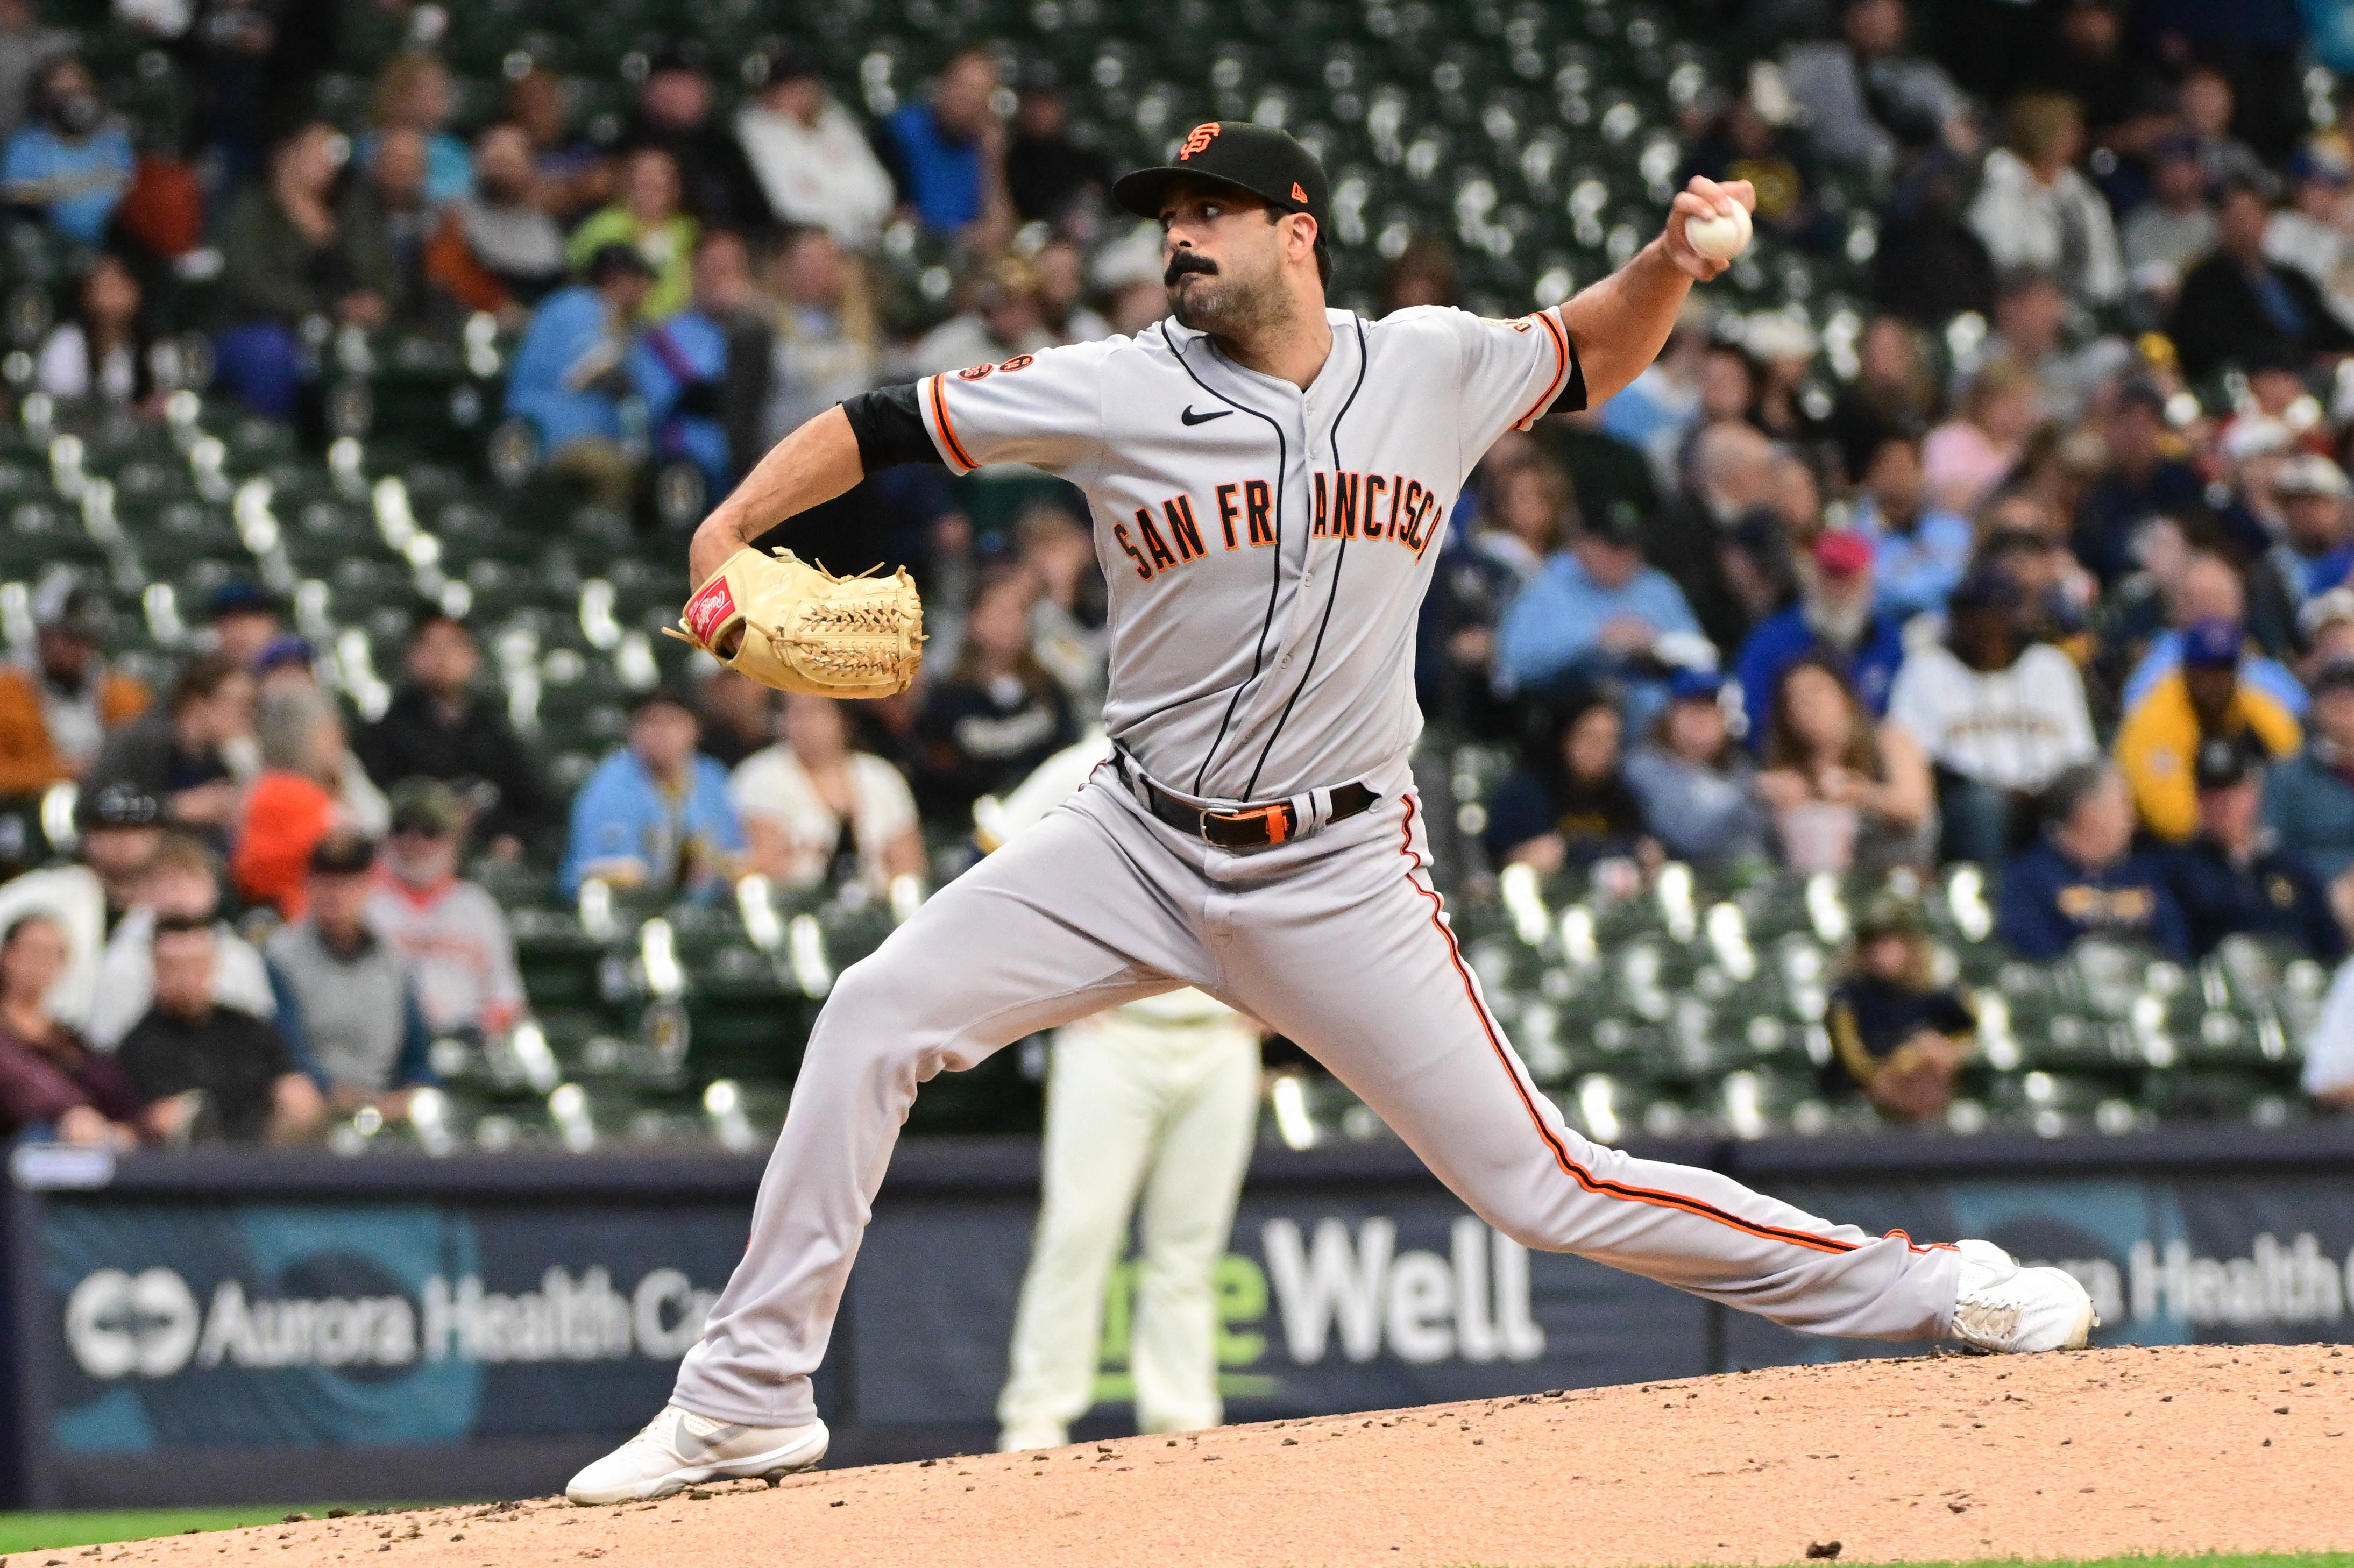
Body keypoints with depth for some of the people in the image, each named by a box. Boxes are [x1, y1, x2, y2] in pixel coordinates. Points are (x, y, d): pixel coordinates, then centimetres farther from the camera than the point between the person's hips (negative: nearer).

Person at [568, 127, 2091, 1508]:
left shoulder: (1434, 367, -1)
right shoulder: (1120, 389, -5)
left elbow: (1598, 354, 18)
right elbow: (878, 427, -5)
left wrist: (1673, 258, -3)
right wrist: (727, 531, -20)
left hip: (1339, 872, -2)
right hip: (1138, 842, 2)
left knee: (1539, 1184, -6)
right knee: (874, 1018, -13)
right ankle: (748, 1399, -4)